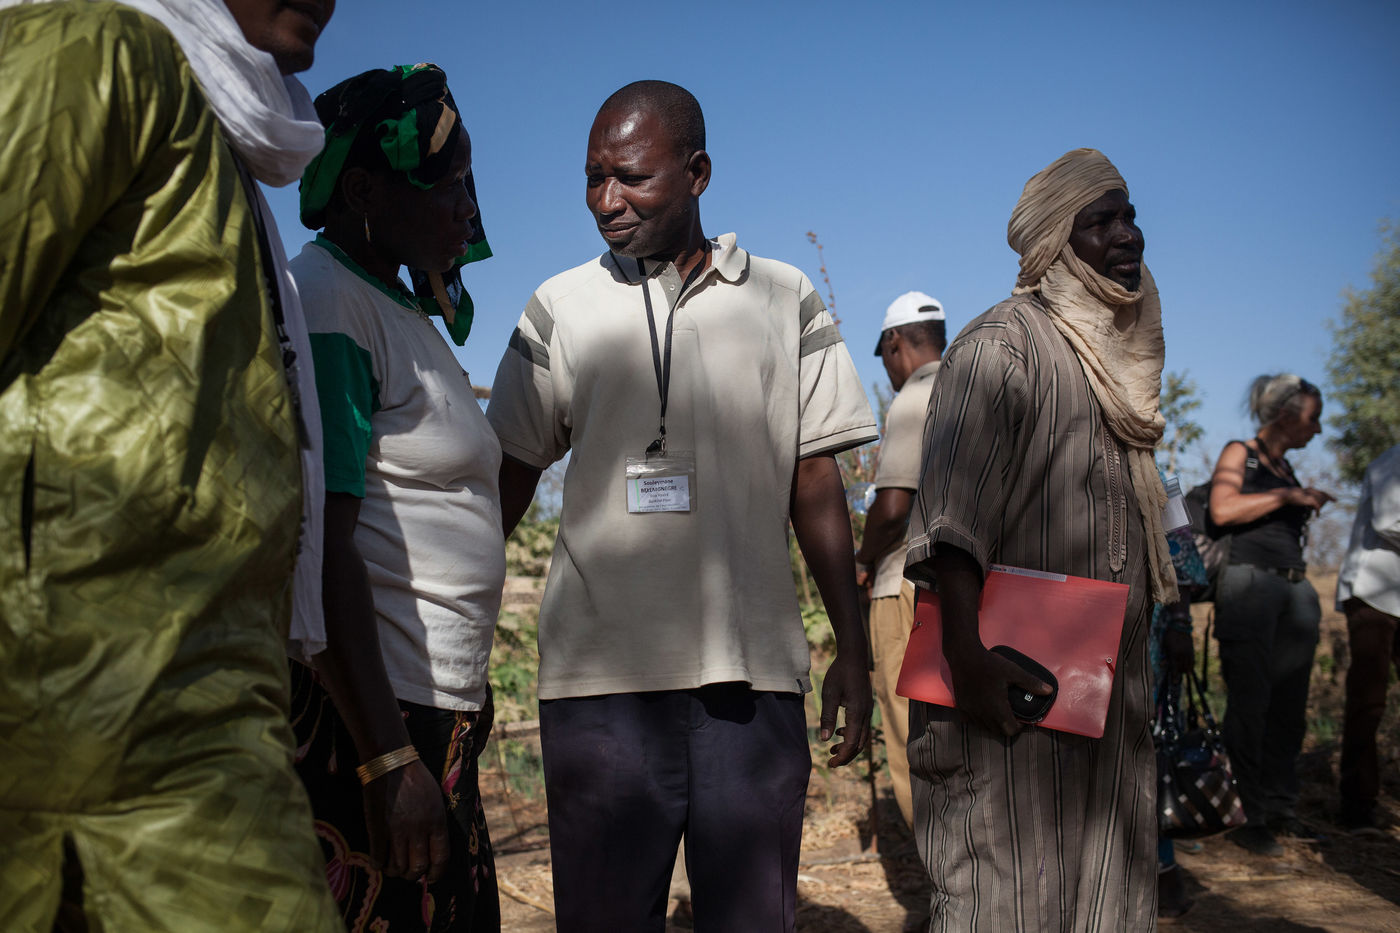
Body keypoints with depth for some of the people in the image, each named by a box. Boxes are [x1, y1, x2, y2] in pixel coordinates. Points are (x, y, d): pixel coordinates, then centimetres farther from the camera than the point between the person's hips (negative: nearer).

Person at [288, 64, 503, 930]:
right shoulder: (325, 304, -12)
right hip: (362, 722, -10)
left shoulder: (405, 313, 17)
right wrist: (388, 758, -23)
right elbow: (317, 543, -20)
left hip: (433, 713, 10)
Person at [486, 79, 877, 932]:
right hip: (601, 676, 0)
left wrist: (853, 655, 8)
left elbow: (816, 488, 9)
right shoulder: (560, 307, 8)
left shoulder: (786, 301, 8)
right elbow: (504, 483, 11)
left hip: (755, 672, 0)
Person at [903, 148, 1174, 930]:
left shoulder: (1118, 351, 18)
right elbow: (953, 512, -19)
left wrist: (1138, 657, 20)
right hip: (1019, 670, -8)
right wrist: (968, 653, -29)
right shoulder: (1002, 344, -9)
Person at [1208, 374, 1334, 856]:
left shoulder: (1286, 469, 22)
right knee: (1249, 702, -8)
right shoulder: (1239, 453, 3)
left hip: (1295, 589, 7)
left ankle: (1279, 807, 15)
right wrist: (1289, 496, -11)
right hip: (1249, 583, -7)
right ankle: (1247, 816, -4)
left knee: (1289, 705, 7)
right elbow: (1223, 509, -15)